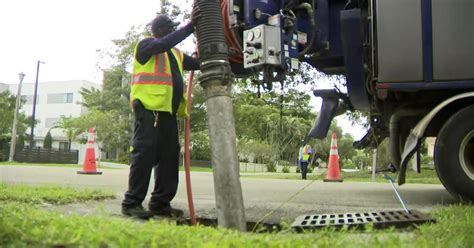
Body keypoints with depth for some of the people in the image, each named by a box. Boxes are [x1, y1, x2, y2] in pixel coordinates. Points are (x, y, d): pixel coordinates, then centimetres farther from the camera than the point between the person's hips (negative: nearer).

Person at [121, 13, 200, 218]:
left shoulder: (175, 54, 24)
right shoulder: (146, 46, 2)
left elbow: (198, 64, 18)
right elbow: (165, 43, -19)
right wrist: (191, 26, -19)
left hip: (168, 111, 8)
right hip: (149, 108, -8)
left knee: (169, 156, 4)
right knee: (144, 154, -10)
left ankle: (160, 203, 9)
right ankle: (132, 203, -4)